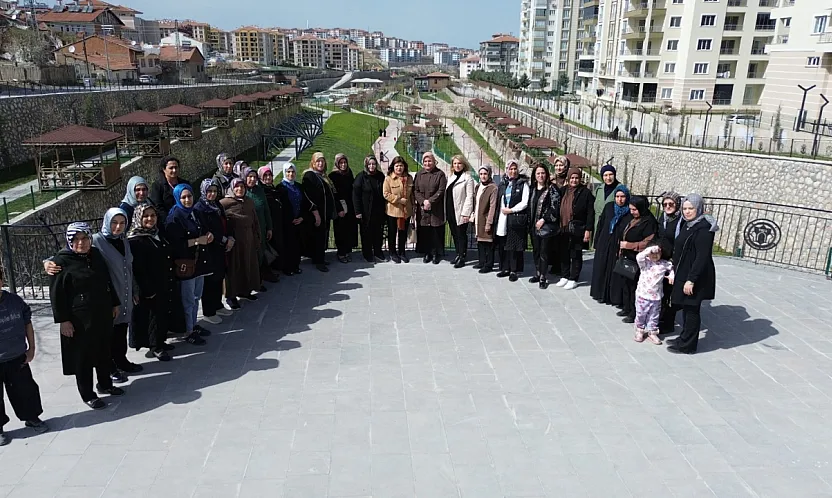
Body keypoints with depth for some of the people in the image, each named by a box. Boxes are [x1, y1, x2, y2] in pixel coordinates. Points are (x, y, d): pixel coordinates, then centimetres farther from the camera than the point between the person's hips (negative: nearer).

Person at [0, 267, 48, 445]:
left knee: (26, 389, 17)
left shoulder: (15, 301, -5)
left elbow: (27, 324, 6)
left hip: (18, 358, 3)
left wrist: (31, 348, 6)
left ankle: (32, 417, 37)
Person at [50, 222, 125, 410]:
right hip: (79, 319, -6)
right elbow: (56, 294, -13)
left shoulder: (96, 255, 6)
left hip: (103, 314, 6)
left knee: (104, 351, 18)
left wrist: (115, 303, 16)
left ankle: (105, 384, 35)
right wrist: (63, 320, -15)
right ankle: (87, 394, 18)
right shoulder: (62, 261, -13)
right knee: (83, 356, 5)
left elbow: (107, 281, 16)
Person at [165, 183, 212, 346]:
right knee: (188, 300, 2)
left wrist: (209, 235, 2)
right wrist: (197, 241, -20)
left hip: (199, 261, 8)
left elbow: (205, 229, 25)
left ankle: (194, 325, 32)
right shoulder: (174, 218, -14)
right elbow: (174, 243, -20)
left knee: (196, 296, 18)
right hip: (185, 264, -8)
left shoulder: (195, 213, 10)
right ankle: (188, 332, 13)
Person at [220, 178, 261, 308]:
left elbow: (255, 220, 14)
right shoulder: (224, 203, -9)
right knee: (233, 266, 1)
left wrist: (257, 237, 11)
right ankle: (231, 296, 10)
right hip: (233, 240, -6)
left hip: (248, 240, 6)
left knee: (248, 265, 13)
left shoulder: (249, 201, 9)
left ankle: (245, 290, 29)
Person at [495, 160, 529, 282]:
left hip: (517, 219, -4)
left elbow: (524, 203, -6)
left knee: (514, 245, -2)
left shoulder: (523, 184, 1)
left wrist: (511, 210, -8)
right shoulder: (503, 184, 15)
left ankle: (514, 270, 4)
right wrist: (502, 210, 4)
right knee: (502, 245, 4)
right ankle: (505, 268, 14)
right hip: (503, 218, 4)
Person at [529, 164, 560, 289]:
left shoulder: (551, 188, -7)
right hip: (534, 226, 6)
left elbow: (555, 207, -12)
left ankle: (543, 277, 3)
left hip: (546, 226, -6)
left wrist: (543, 220, -15)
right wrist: (530, 222, 10)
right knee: (535, 250, 11)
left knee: (544, 252, -3)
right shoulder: (533, 188, 12)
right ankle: (537, 274, 22)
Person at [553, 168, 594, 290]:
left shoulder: (585, 192, -4)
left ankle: (573, 279, 14)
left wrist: (588, 230, -12)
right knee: (563, 253, 12)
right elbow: (559, 209, 12)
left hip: (577, 229, -5)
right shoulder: (563, 191, 9)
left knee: (576, 255, 5)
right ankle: (564, 276, 25)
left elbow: (590, 213, -7)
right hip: (563, 228, 5)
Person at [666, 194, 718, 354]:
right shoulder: (687, 225, 9)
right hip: (683, 274, 8)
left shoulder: (703, 228, -19)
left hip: (695, 277, -8)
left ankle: (687, 345, 14)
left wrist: (691, 279, -23)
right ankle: (684, 338, 30)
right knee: (686, 308, 17)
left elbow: (702, 257, -22)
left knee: (691, 310, 3)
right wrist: (675, 272, 14)